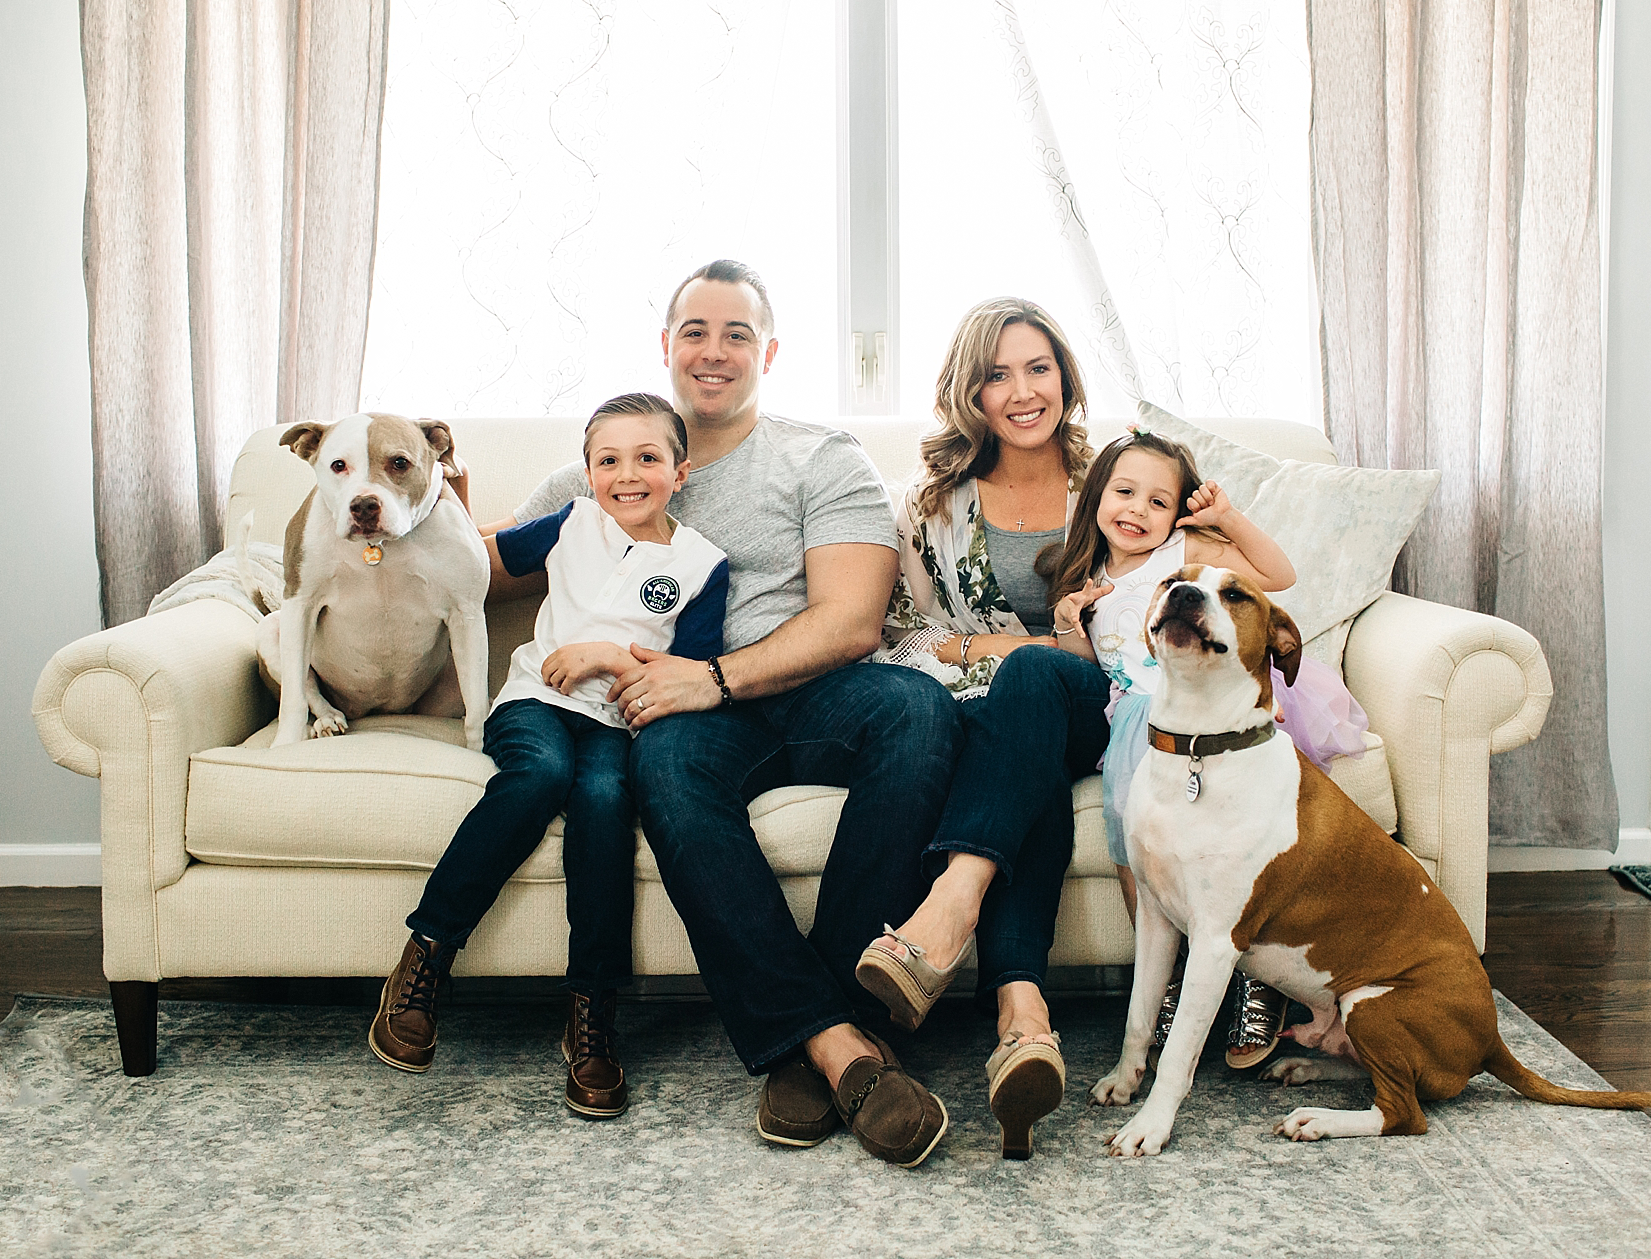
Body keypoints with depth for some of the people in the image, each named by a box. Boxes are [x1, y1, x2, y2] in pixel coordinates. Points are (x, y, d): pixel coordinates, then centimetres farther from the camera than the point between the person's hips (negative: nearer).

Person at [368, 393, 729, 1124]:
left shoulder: (701, 563, 5)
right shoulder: (573, 525, 14)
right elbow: (484, 561, 31)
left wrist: (611, 655, -9)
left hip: (619, 720, -1)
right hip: (536, 700, 1)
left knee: (603, 792, -37)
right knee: (543, 770, -36)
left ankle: (592, 1013, -32)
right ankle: (424, 957, -30)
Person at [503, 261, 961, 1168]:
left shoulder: (823, 461, 12)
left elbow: (849, 623, -3)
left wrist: (719, 677, -16)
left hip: (809, 696, 0)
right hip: (689, 711, 1)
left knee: (917, 707, -35)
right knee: (666, 761, -37)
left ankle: (806, 1039, -34)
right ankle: (838, 1045, -39)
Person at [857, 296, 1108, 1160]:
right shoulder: (935, 500, 15)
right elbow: (896, 631, 12)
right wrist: (983, 648, -7)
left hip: (1092, 712, 0)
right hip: (977, 713, 0)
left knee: (1033, 675, -38)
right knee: (1034, 775, -38)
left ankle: (952, 900, -56)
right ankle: (1021, 1006, -59)